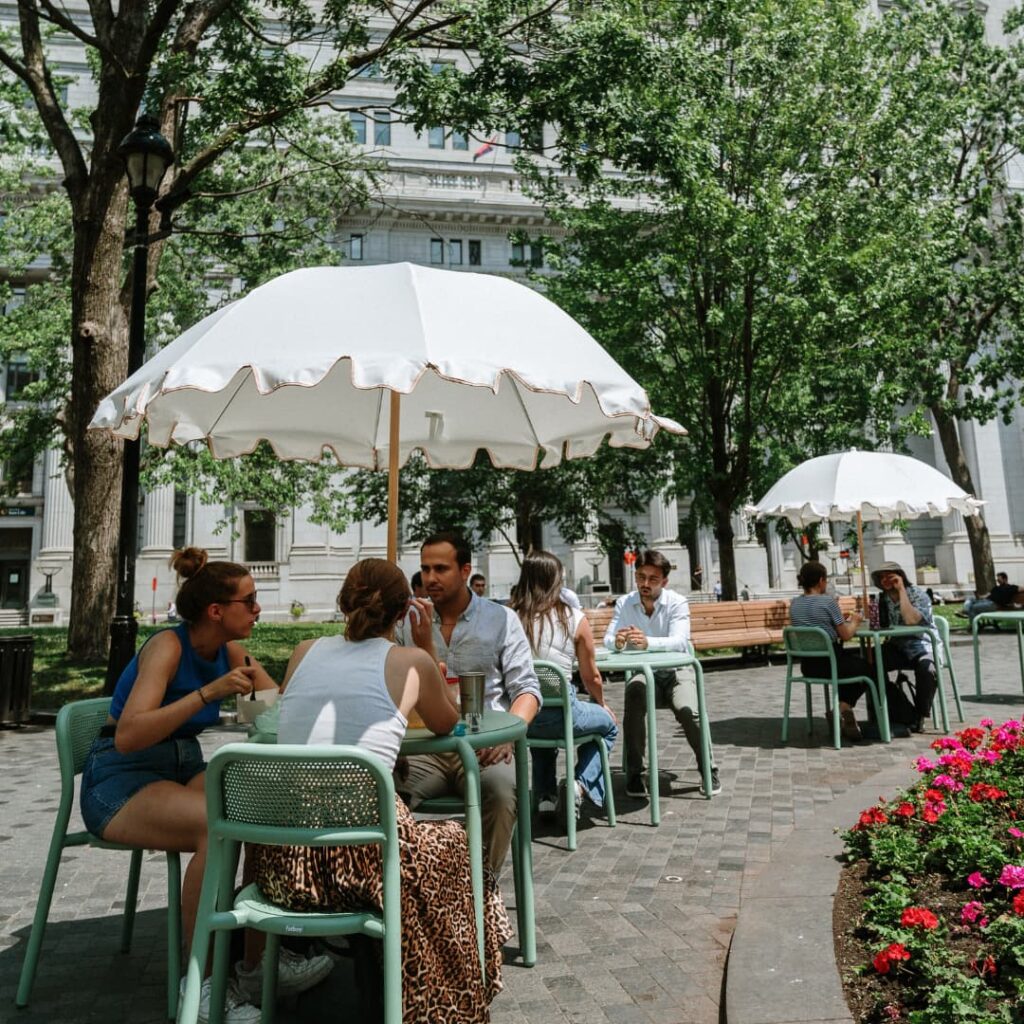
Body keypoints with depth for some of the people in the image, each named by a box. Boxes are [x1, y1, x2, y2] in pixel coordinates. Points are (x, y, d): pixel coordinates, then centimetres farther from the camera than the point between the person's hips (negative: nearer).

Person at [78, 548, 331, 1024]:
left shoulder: (229, 651, 2)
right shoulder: (168, 646, -18)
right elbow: (128, 737, -29)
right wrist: (208, 692, -36)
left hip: (184, 767, 7)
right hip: (120, 779, -6)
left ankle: (256, 961, -5)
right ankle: (203, 982, -16)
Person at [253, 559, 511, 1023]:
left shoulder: (304, 652, 8)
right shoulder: (411, 661, -2)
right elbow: (446, 725, 16)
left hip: (280, 858, 5)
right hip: (361, 858, -4)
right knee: (453, 841, 26)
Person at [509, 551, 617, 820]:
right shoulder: (574, 618, -9)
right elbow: (591, 677, 2)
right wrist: (603, 704, 23)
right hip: (560, 713, -3)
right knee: (608, 724, 28)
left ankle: (545, 795, 31)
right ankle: (581, 782, 9)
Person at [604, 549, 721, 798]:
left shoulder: (677, 603, -11)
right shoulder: (624, 603, -2)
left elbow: (680, 641, -28)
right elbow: (608, 639, -12)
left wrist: (647, 642, -48)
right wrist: (617, 641, -38)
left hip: (676, 671, -1)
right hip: (643, 673, 1)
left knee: (687, 710, -29)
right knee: (633, 702, -30)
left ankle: (709, 769, -1)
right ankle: (634, 773, -13)